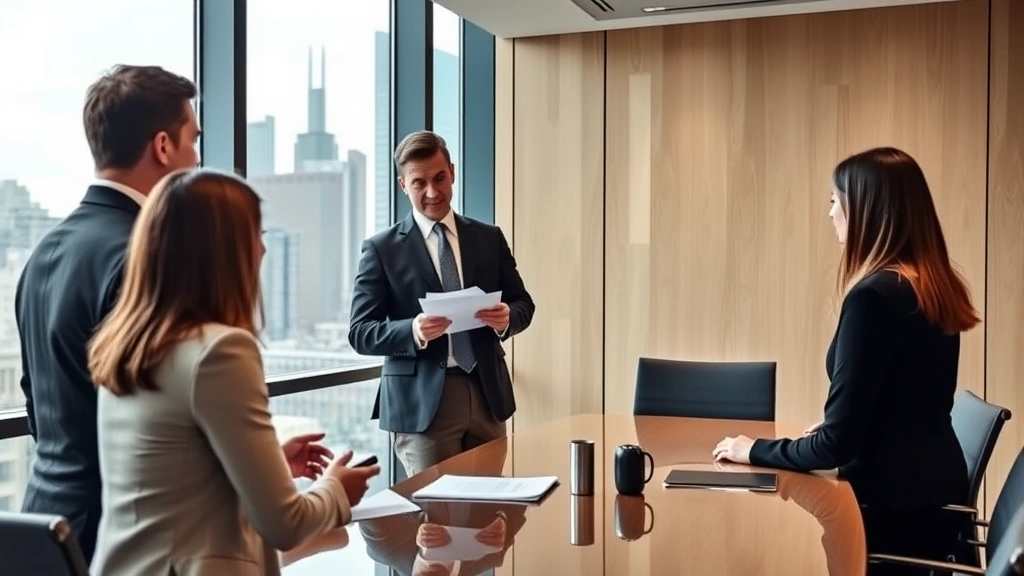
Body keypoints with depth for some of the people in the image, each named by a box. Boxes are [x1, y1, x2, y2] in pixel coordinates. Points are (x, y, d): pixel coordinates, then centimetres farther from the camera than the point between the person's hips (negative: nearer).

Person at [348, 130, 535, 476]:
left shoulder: (489, 238, 9)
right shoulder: (381, 249, -1)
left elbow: (522, 303, 12)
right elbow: (360, 333, -5)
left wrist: (507, 318, -12)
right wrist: (413, 331, -24)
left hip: (487, 394, 4)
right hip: (422, 402, -3)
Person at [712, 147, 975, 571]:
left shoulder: (875, 295, -21)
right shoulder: (936, 286, 5)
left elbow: (837, 444, -20)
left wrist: (754, 450, -7)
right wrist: (833, 425, 18)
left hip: (893, 506, -8)